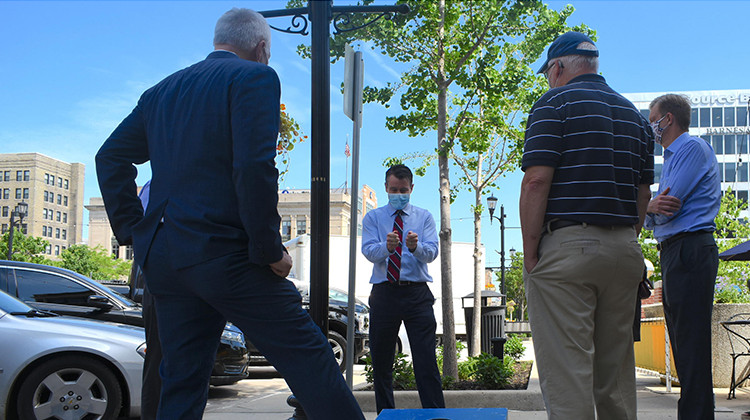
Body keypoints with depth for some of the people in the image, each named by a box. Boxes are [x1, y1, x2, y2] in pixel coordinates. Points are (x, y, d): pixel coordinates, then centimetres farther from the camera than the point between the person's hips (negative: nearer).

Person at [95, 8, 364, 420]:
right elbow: (254, 166, -18)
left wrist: (133, 231, 17)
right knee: (307, 356, 0)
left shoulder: (161, 91, 18)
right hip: (221, 250, -7)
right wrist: (270, 250, -11)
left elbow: (110, 157, 19)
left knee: (181, 384, 12)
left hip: (160, 256, 7)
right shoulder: (255, 77, -4)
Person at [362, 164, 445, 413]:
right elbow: (369, 251, -6)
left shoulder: (424, 217, 10)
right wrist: (387, 246, -29)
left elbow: (432, 252, -5)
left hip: (417, 293, -1)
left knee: (426, 360, -8)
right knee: (381, 361, 8)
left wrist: (415, 246, -28)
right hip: (384, 293, 1)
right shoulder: (373, 218, 10)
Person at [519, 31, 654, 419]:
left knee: (567, 372, -6)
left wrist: (530, 254, -10)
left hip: (566, 245, -7)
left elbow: (536, 181, -14)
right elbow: (643, 194, 16)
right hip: (624, 251, 7)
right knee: (616, 370, 14)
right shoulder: (633, 113, 17)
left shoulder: (554, 102, -3)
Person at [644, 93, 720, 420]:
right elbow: (654, 218, 18)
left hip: (689, 250, -10)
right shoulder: (671, 158, 25)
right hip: (673, 254, 10)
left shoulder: (693, 148, -6)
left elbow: (668, 208, -16)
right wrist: (651, 208, -5)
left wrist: (648, 207, 4)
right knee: (681, 345, 12)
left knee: (691, 346, -12)